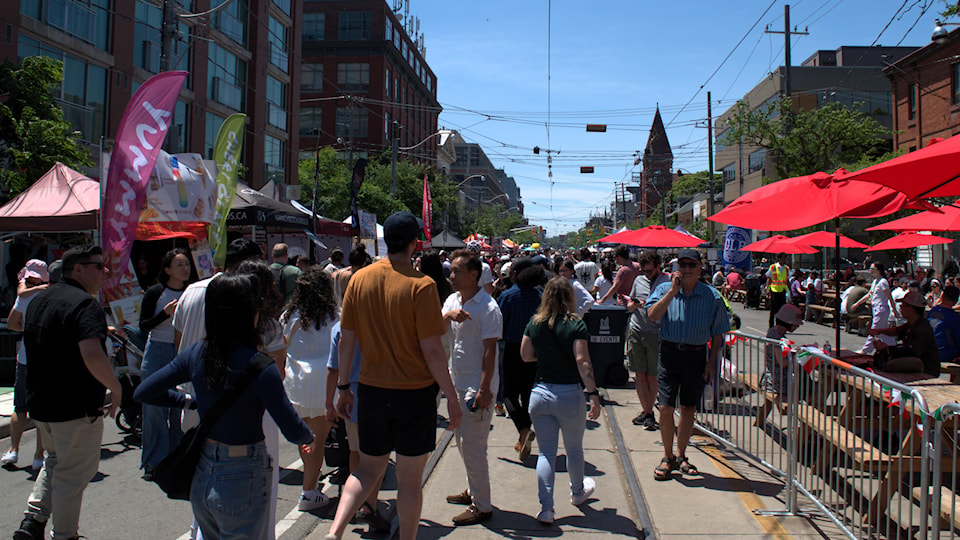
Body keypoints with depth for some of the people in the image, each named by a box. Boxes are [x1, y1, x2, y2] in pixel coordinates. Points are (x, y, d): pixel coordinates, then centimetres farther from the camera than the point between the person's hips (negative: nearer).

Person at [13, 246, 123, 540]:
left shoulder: (38, 300, 9)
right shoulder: (84, 304, -20)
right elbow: (92, 355, -33)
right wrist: (116, 388, -21)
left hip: (40, 403, 8)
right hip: (76, 408, -8)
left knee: (55, 461, 26)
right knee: (72, 474, 6)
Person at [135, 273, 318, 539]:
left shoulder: (195, 354, -5)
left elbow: (143, 392, 5)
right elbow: (293, 430, -21)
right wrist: (312, 439, 1)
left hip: (201, 476, 6)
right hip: (243, 482, -6)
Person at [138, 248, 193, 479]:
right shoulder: (154, 293, -4)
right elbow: (144, 326, -5)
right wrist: (165, 313, -19)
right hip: (157, 354, -3)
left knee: (181, 408, 4)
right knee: (155, 409, 1)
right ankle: (154, 462, 12)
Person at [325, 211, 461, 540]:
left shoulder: (359, 279, -1)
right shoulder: (421, 286, -15)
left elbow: (346, 340, 3)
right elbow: (432, 350, -15)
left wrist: (343, 387, 14)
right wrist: (452, 398, -6)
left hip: (371, 390, 4)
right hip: (415, 393, -4)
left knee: (368, 469, 19)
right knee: (409, 479, 11)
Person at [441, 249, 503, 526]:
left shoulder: (488, 307, -16)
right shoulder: (452, 300, 8)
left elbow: (490, 350, -18)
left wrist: (484, 389, -22)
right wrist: (447, 315, -21)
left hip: (478, 386, -8)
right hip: (457, 382, 9)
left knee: (472, 446, -4)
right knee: (462, 441, 19)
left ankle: (482, 506, 8)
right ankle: (472, 490, 36)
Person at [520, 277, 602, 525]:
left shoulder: (534, 323, 0)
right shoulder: (575, 325, -11)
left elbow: (525, 355, 7)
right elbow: (582, 361, -18)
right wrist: (593, 393, -18)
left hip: (540, 393, 3)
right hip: (570, 394, -2)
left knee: (546, 451, 8)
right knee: (574, 448, 19)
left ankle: (546, 508, 4)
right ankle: (578, 492, 41)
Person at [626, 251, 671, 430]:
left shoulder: (668, 281, -2)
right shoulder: (639, 281, 13)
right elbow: (629, 307, 19)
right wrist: (633, 305, -3)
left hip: (656, 333, -4)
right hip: (636, 332, 4)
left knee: (652, 375, 2)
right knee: (640, 374, 2)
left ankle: (648, 412, 14)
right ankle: (647, 412, 10)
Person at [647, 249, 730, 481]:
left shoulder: (711, 296, 1)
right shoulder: (665, 289, 0)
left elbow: (718, 333, 5)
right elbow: (652, 315, -17)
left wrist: (711, 363, -1)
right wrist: (673, 291, -19)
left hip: (697, 355, 1)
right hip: (670, 352, -1)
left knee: (688, 409, 11)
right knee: (666, 408, -5)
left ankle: (680, 456, 27)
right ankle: (667, 457, 13)